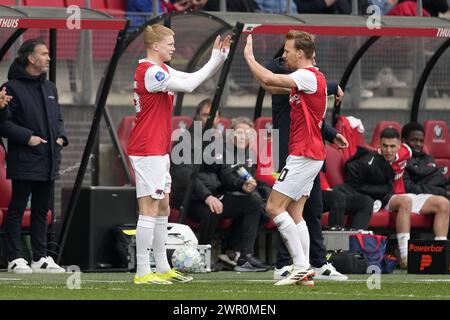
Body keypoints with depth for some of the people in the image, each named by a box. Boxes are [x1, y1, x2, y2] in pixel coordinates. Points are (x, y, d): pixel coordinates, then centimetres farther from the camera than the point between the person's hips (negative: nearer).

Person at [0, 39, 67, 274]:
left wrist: (61, 137, 6)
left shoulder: (50, 88, 16)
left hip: (48, 162, 7)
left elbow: (58, 118, 25)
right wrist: (28, 137, -18)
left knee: (42, 210, 11)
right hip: (24, 162, -7)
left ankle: (41, 258, 16)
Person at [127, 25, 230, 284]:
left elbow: (191, 79, 19)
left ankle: (163, 269, 20)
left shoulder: (160, 70, 14)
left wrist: (218, 59, 7)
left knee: (162, 209, 14)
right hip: (148, 151, -11)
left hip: (158, 151, 11)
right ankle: (143, 272, -8)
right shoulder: (150, 72, -17)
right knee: (150, 209, -9)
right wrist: (216, 60, -9)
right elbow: (189, 85, -18)